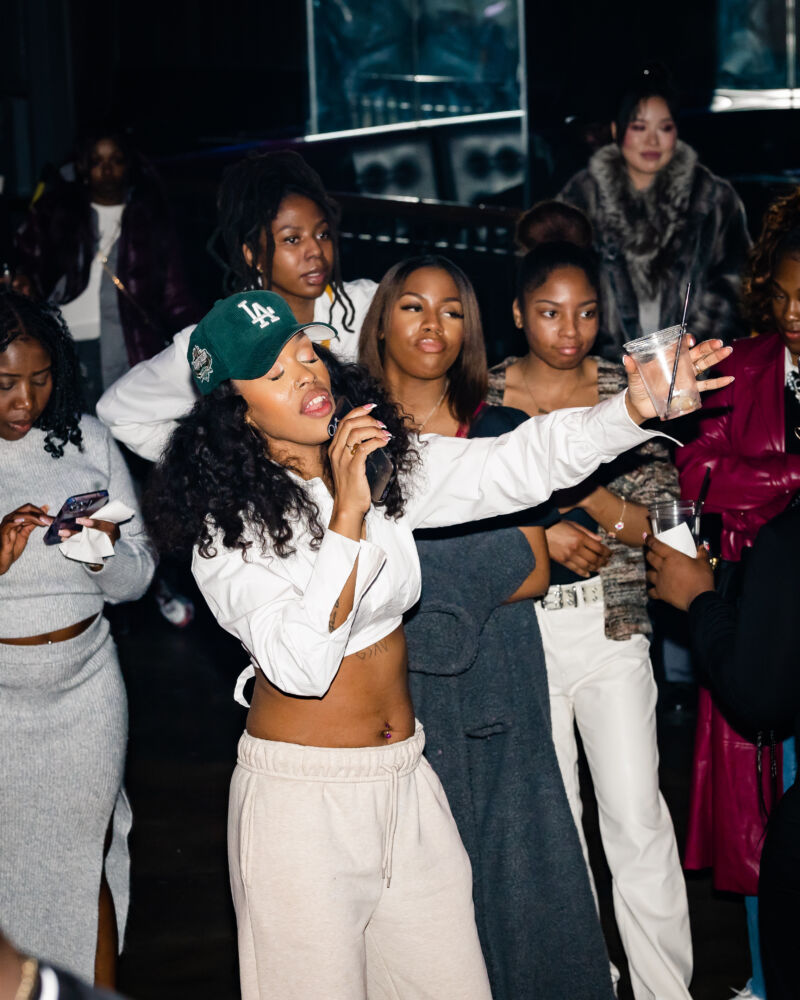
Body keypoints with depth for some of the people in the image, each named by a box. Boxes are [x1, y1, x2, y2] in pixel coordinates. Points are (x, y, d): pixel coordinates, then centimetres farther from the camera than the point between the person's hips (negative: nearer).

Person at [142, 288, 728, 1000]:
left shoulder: (380, 465, 3)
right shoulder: (226, 525, -14)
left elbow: (517, 464, -5)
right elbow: (302, 665, -25)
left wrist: (633, 408, -18)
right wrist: (346, 516, -30)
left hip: (405, 779, 6)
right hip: (301, 793, -5)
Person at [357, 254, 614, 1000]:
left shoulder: (501, 431, 9)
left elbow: (532, 570, 3)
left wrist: (422, 580, -10)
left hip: (494, 685, 2)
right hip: (397, 685, -2)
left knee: (509, 857, 2)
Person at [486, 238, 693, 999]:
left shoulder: (624, 392, 2)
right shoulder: (482, 396, 2)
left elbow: (663, 522, -3)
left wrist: (579, 484, -17)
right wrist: (538, 537, -12)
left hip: (610, 626, 0)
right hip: (521, 627, 0)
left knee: (638, 820, -4)